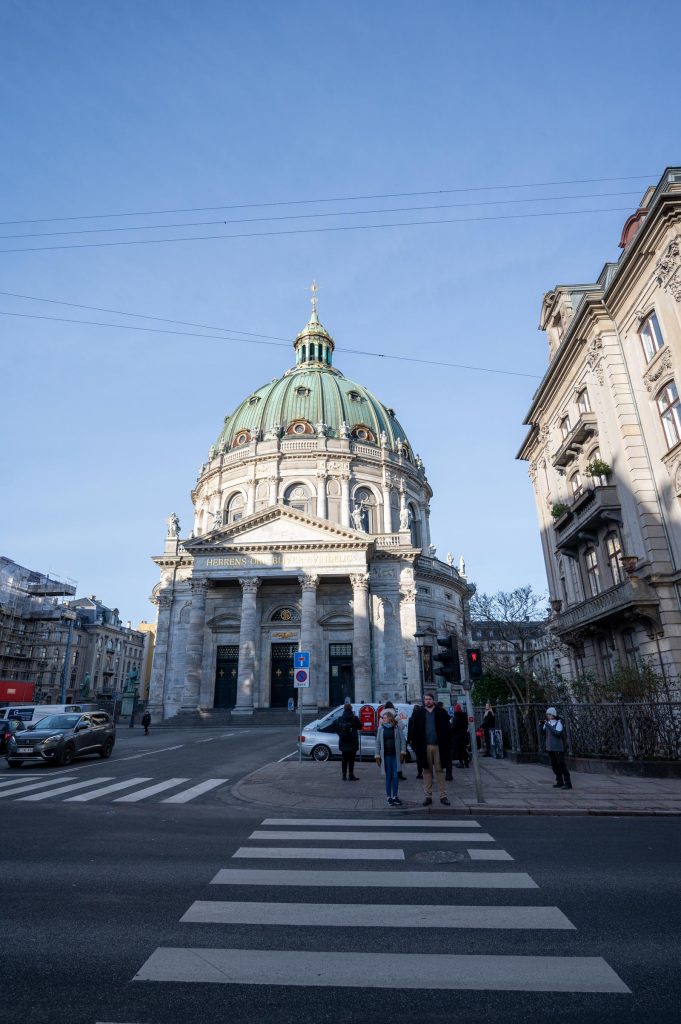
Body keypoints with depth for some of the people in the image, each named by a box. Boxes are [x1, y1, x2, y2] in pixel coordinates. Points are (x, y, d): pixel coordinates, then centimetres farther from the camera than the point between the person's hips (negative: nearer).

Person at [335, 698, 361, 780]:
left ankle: (344, 775, 16)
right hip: (352, 742, -3)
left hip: (343, 743, 3)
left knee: (344, 759, 12)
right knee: (351, 759, 1)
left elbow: (337, 729, 4)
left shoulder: (340, 719, -1)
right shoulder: (354, 718, -10)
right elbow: (360, 727, 4)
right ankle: (351, 775, 0)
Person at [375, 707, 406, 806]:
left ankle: (395, 796, 15)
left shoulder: (397, 728, 1)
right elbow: (378, 742, 5)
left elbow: (402, 740, 0)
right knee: (388, 776, 5)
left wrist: (402, 753, -6)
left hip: (396, 755, 0)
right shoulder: (381, 729, 4)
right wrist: (378, 756, 1)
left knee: (395, 776, 3)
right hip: (386, 755, 0)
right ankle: (388, 797, 14)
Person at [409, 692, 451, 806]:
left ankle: (443, 796, 12)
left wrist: (446, 744, -5)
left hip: (438, 746, -1)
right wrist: (416, 745, -3)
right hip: (425, 747, 1)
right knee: (427, 771, 6)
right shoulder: (419, 713, 5)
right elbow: (414, 731, 5)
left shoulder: (441, 713, 3)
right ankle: (428, 796, 13)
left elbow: (447, 730, 3)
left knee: (439, 770, 5)